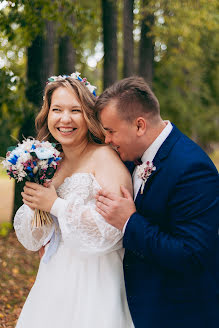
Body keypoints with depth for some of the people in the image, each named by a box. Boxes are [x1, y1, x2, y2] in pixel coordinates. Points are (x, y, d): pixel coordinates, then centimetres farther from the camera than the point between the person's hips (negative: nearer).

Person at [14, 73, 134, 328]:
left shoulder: (105, 158, -14)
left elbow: (110, 230, -26)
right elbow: (32, 240, 9)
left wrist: (55, 205, -19)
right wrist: (34, 204, -11)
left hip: (94, 284, -6)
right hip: (54, 282, 6)